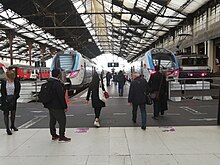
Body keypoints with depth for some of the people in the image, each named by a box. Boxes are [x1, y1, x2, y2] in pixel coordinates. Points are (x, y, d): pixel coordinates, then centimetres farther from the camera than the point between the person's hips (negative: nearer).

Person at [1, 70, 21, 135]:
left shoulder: (16, 82, -7)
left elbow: (17, 91, -2)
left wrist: (14, 98, -12)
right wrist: (6, 98, -10)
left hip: (13, 99, 1)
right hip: (5, 99, 0)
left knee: (13, 113, 11)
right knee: (6, 114, 0)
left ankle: (12, 126, 32)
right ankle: (7, 128, 7)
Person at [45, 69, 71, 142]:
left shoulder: (48, 82, 7)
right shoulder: (57, 84, -22)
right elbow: (61, 97, -21)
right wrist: (65, 107, -14)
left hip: (50, 105, 10)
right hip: (57, 106, -10)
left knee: (52, 120, 17)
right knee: (62, 120, 0)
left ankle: (54, 135, 28)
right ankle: (61, 137, 5)